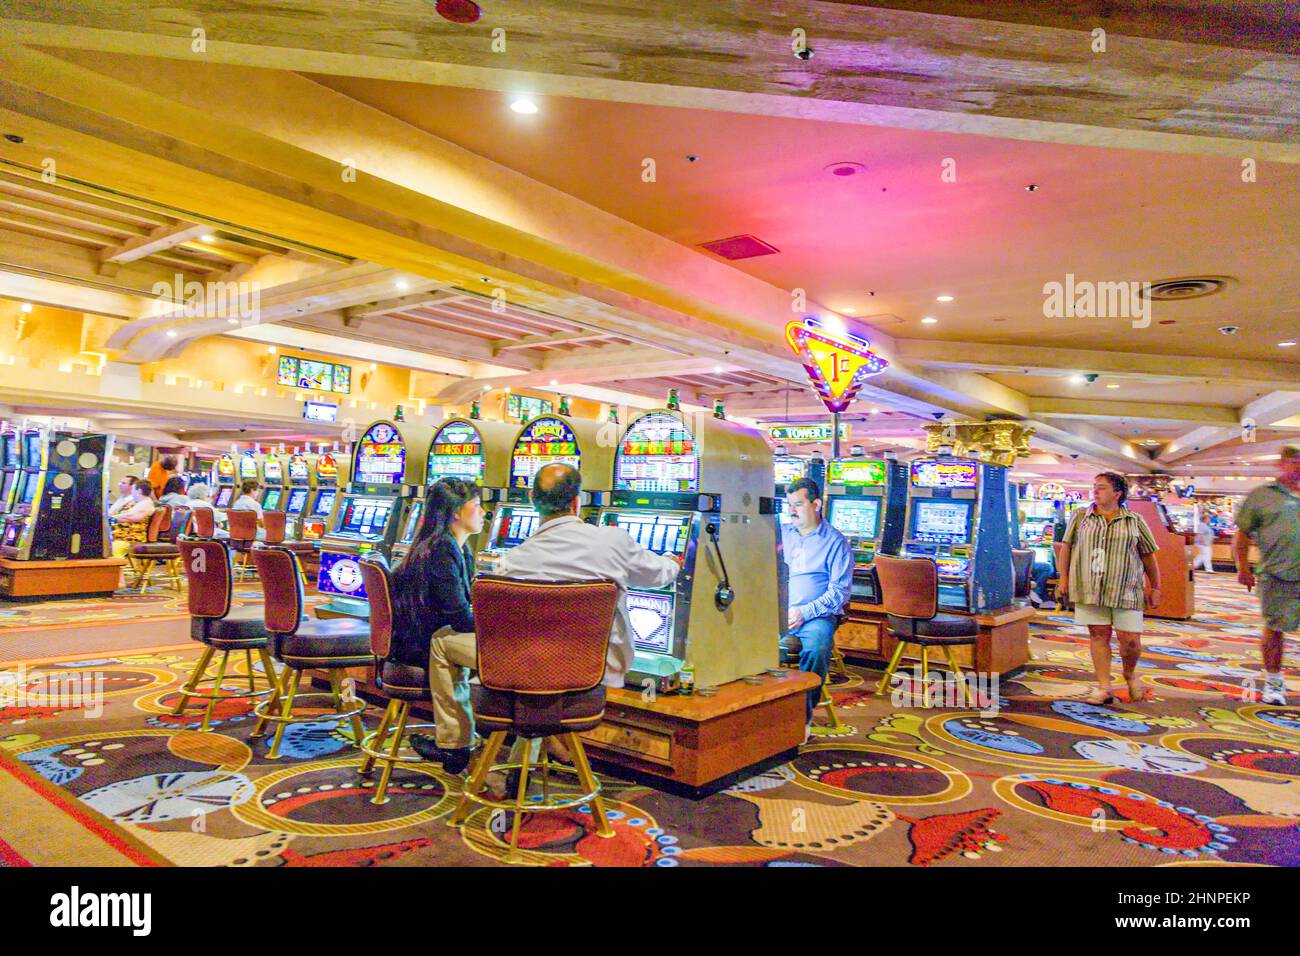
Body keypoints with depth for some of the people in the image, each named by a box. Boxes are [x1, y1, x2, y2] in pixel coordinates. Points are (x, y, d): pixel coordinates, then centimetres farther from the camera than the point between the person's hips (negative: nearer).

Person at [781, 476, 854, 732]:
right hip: (776, 613, 3)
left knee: (816, 648, -34)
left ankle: (803, 717, -17)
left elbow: (840, 590, -3)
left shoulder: (835, 542, 3)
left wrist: (805, 612, -15)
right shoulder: (780, 534, 17)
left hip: (815, 615, -3)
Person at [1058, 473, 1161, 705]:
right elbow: (1067, 546, 9)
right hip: (1090, 589, 1)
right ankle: (1104, 688, 9)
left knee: (1130, 639, -1)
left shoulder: (1135, 521, 5)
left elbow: (1148, 555, 8)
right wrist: (1063, 577, 4)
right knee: (1099, 635, 2)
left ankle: (1130, 674, 30)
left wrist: (1156, 588, 9)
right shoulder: (1080, 516, 6)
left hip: (1125, 590, 0)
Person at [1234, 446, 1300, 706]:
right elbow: (1242, 534, 5)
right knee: (1273, 628, 5)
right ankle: (1274, 683, 19)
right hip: (1275, 575, -3)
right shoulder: (1261, 496, 4)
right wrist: (1243, 568, -2)